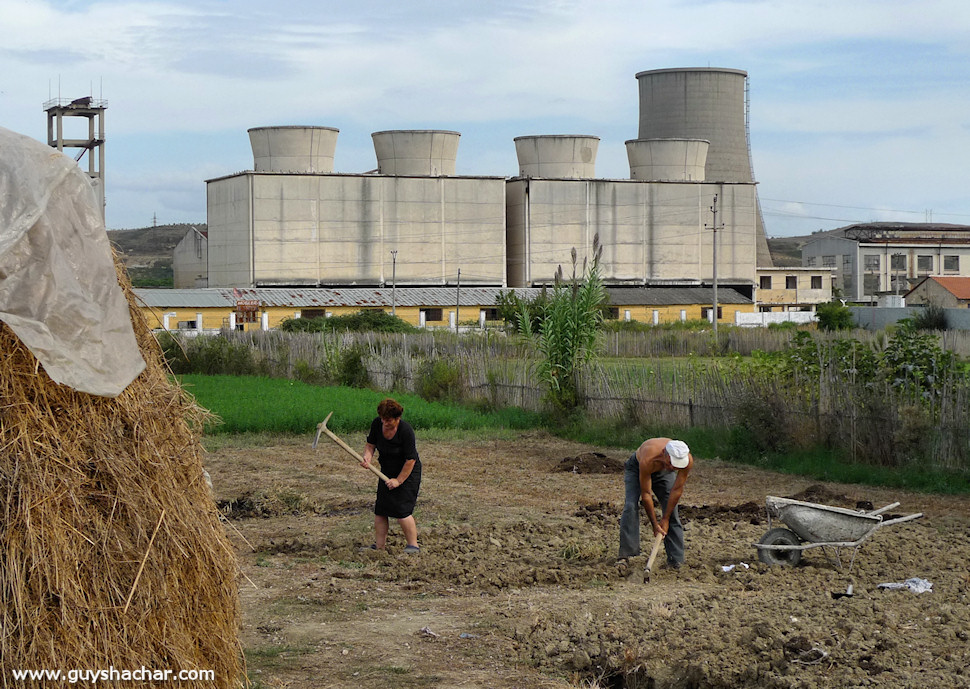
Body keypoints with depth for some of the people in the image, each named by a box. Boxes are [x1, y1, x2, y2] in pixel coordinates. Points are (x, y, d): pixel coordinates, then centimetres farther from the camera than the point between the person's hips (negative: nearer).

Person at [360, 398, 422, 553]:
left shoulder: (406, 431, -26)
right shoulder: (377, 424, -9)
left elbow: (411, 460, -21)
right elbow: (371, 443, 6)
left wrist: (398, 480, -17)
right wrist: (367, 456, -16)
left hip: (407, 473, -7)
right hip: (387, 471, 7)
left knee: (402, 510, -15)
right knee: (380, 510, 4)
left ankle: (413, 545, -5)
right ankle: (379, 546, 11)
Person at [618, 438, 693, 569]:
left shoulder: (688, 460, -35)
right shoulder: (648, 459, -45)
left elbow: (677, 490, -22)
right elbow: (645, 494, -33)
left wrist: (665, 519, -17)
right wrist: (655, 524, -27)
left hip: (664, 472, 3)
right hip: (636, 468, -3)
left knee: (672, 511, -9)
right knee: (631, 505, -20)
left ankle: (675, 558, -3)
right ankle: (625, 555, -19)